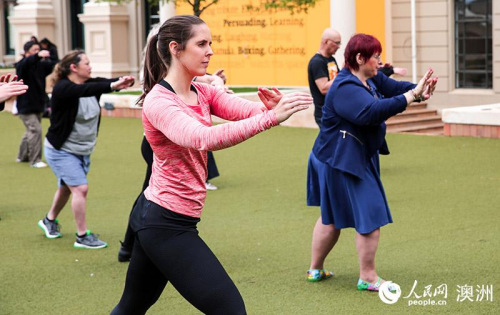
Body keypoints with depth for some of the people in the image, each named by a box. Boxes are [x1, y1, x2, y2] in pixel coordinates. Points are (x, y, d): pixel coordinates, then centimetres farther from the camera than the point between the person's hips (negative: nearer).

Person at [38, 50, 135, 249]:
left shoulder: (90, 84, -2)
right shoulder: (62, 88, -22)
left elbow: (104, 83, -19)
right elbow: (84, 91, -42)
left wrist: (124, 82, -43)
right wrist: (112, 86, -57)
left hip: (83, 151, 8)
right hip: (61, 150, -8)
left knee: (66, 188, 21)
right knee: (80, 188, -15)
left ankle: (49, 220, 45)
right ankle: (82, 236, -5)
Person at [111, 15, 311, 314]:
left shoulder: (203, 93, 7)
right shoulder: (158, 101, -20)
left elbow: (247, 110, -10)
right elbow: (203, 139, -38)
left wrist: (272, 108, -33)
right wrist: (271, 118, -43)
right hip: (166, 224, -9)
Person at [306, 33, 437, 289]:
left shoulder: (371, 79, 6)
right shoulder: (345, 88, -25)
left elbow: (393, 87, 4)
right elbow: (372, 111, -39)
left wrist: (420, 91, -17)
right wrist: (412, 96, -38)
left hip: (358, 159, 11)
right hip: (343, 161, -11)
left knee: (333, 217, 19)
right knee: (370, 217, -4)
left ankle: (315, 269, 31)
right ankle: (368, 278, 7)